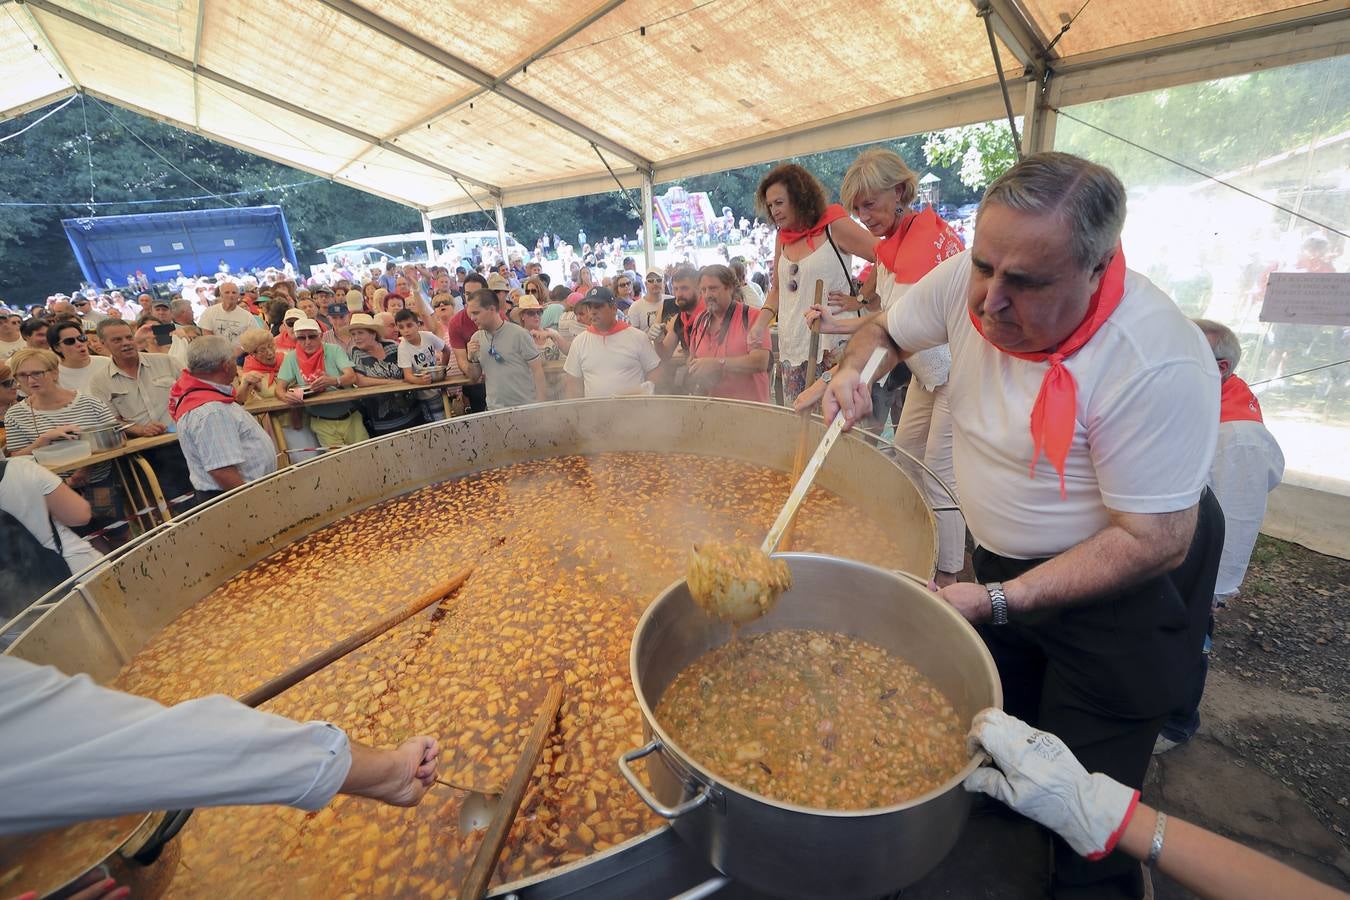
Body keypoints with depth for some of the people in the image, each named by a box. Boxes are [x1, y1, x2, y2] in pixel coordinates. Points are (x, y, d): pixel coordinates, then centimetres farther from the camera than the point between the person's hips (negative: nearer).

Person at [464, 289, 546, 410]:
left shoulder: (519, 334, -10)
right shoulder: (476, 338, 4)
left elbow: (537, 371, -10)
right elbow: (474, 377, 12)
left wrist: (542, 406, -15)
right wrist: (471, 359, -7)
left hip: (526, 407, -4)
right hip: (494, 409, 4)